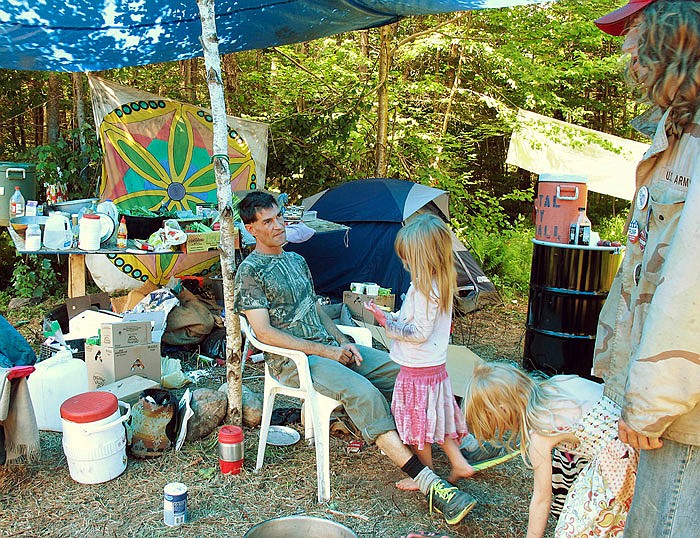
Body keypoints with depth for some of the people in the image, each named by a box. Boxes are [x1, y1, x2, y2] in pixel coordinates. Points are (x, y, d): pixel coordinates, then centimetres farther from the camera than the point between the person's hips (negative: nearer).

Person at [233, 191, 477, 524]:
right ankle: (428, 483, -29)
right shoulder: (250, 272, -7)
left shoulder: (296, 260, 17)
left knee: (398, 370, -9)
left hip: (329, 346, 8)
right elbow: (264, 332, -15)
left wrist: (344, 343, 3)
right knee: (363, 392, -29)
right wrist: (325, 351, -16)